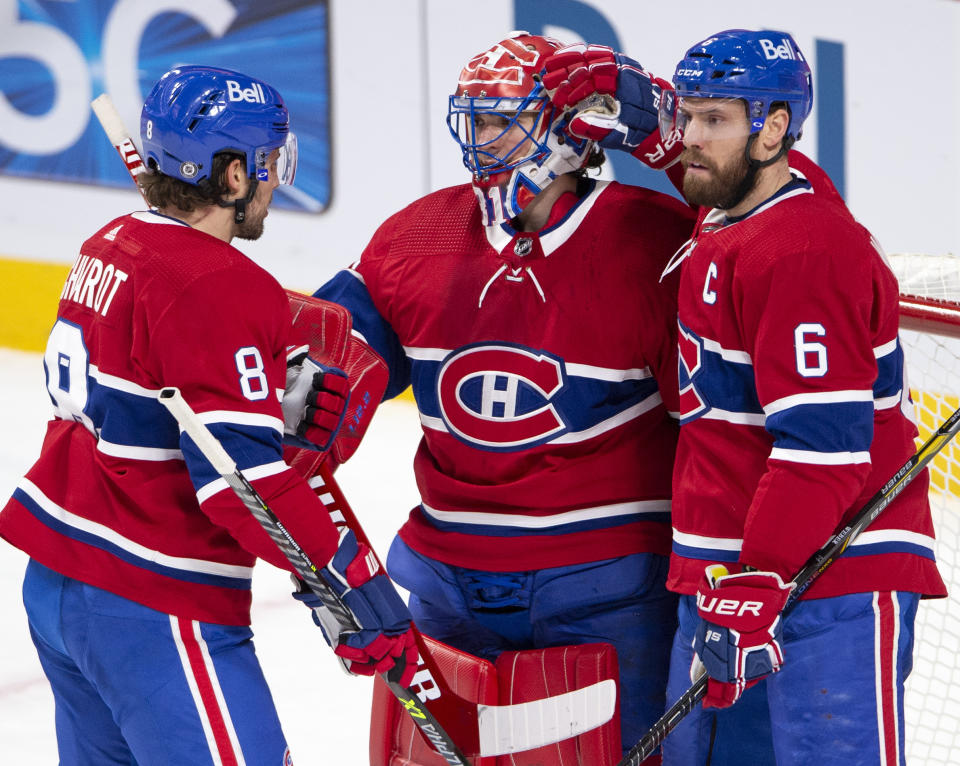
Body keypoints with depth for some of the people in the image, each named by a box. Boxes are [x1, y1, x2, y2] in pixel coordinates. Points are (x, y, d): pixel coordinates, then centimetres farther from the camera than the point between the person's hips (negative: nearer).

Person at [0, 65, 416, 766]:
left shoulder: (112, 245, 8)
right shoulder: (218, 290, -19)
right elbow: (244, 476, -23)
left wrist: (284, 401, 1)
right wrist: (352, 586, -18)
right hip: (153, 611, -10)